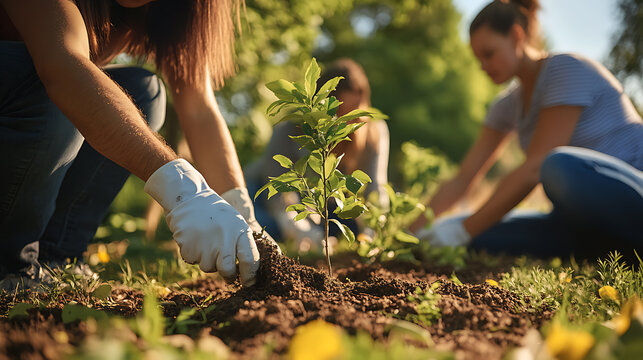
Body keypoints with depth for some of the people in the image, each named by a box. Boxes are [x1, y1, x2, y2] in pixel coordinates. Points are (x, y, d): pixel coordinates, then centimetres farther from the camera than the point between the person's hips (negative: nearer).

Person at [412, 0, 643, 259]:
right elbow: (462, 181, 12)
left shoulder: (567, 69, -12)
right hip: (585, 219, 8)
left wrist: (464, 230, -18)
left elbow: (534, 169, -19)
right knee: (480, 236, -13)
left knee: (560, 167, -39)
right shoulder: (509, 105, 13)